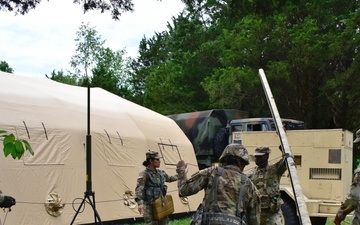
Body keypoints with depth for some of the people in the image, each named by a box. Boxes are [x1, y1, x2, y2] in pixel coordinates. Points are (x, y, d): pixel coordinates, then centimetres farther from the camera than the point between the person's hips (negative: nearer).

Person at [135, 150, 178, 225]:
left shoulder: (160, 172, 7)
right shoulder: (144, 174, -16)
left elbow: (169, 178, 28)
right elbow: (139, 189, -28)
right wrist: (140, 203, -43)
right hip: (150, 207, -7)